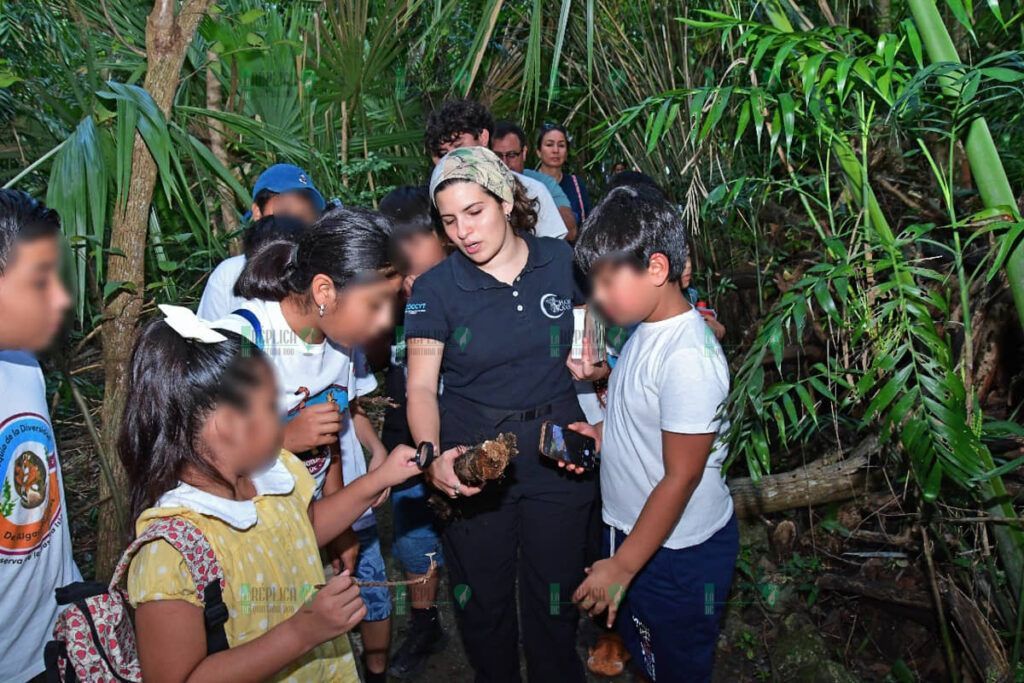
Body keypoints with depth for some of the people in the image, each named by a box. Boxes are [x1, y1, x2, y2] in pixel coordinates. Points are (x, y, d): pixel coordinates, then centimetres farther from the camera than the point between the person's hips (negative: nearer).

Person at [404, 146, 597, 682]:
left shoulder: (562, 262, -4)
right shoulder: (434, 288, -8)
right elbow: (421, 386, -9)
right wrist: (434, 457, -26)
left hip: (557, 455, 1)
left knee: (554, 601, 13)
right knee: (483, 601, 17)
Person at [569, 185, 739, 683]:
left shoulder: (688, 357, -28)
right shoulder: (647, 329, -1)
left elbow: (681, 478, -25)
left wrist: (620, 567, -18)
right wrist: (603, 434, -4)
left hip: (678, 553, -8)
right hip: (632, 529, 8)